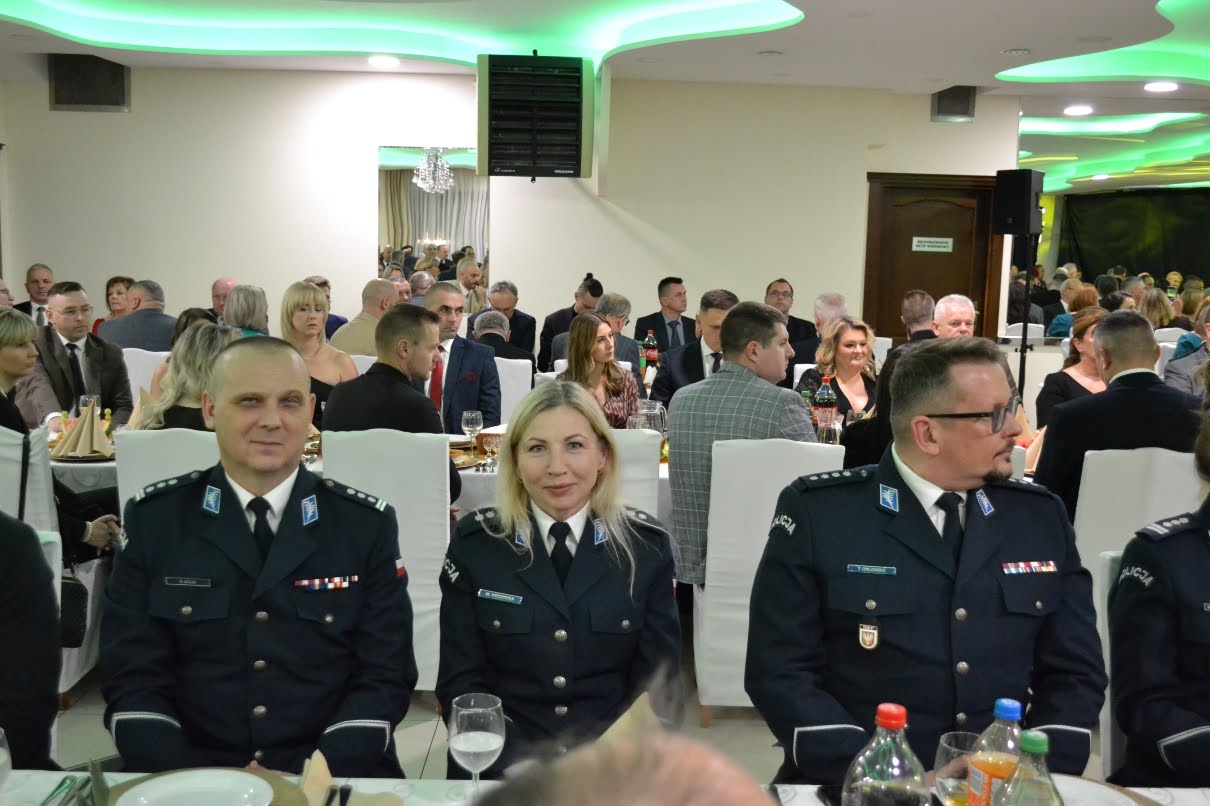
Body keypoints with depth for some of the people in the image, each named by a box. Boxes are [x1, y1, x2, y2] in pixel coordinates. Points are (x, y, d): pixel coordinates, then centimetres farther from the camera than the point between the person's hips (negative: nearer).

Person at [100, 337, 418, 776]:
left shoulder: (368, 524, 2)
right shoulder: (151, 519, 4)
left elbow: (384, 677, 1)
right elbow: (133, 679, 2)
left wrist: (323, 772, -15)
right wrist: (179, 782, -14)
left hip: (333, 767, 0)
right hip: (192, 763, 0)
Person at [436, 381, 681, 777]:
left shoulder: (646, 544, 0)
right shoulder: (474, 543, -1)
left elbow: (656, 683, 2)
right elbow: (461, 682, 0)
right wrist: (524, 770, -14)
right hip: (505, 765, 0)